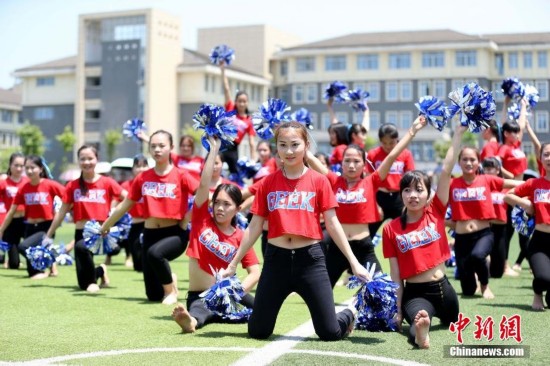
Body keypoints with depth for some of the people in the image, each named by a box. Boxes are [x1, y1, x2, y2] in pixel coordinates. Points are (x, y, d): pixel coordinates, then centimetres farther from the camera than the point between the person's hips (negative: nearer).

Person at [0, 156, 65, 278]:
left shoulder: (50, 185, -11)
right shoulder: (23, 188, 0)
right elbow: (12, 211, 7)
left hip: (46, 227, -4)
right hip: (30, 228, 4)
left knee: (23, 247, -31)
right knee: (32, 272, 2)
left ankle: (41, 270, -6)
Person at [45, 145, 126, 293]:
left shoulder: (107, 183, -2)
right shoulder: (72, 186, 3)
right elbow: (62, 212, 9)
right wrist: (48, 236, 10)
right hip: (81, 233, 3)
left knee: (81, 247, -38)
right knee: (83, 284, 2)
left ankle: (93, 280, -11)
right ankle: (100, 271, 36)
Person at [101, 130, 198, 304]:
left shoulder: (181, 176, -6)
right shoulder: (143, 178, 4)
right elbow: (125, 205, 13)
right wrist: (104, 227, 20)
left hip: (175, 233, -4)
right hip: (150, 234, 4)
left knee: (155, 253, -38)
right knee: (153, 295, 1)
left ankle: (171, 290, -11)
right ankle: (168, 280, 37)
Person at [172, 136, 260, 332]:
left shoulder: (240, 237, -1)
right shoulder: (202, 220, -1)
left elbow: (255, 273, -8)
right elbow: (204, 184, -13)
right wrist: (214, 148, -12)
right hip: (199, 296, -2)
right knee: (200, 308, -40)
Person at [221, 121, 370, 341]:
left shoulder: (318, 181, -1)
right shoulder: (268, 183, 4)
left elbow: (332, 224, 1)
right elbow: (254, 227, 8)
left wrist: (354, 262, -3)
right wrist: (233, 265, 7)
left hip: (309, 258, -2)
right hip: (277, 258, 2)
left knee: (330, 333, -1)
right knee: (257, 331, 5)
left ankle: (348, 315, 34)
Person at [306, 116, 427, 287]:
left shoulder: (370, 182, 0)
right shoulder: (334, 181, 0)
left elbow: (392, 156, -4)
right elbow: (310, 158, -3)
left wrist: (412, 132, -7)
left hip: (364, 248, 0)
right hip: (336, 247, 1)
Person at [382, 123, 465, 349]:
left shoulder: (435, 213, -3)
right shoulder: (391, 229, -7)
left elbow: (446, 171, -10)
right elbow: (395, 275, -5)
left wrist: (458, 133, -16)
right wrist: (398, 310, -7)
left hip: (443, 288, 2)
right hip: (414, 293, -2)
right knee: (418, 319, -16)